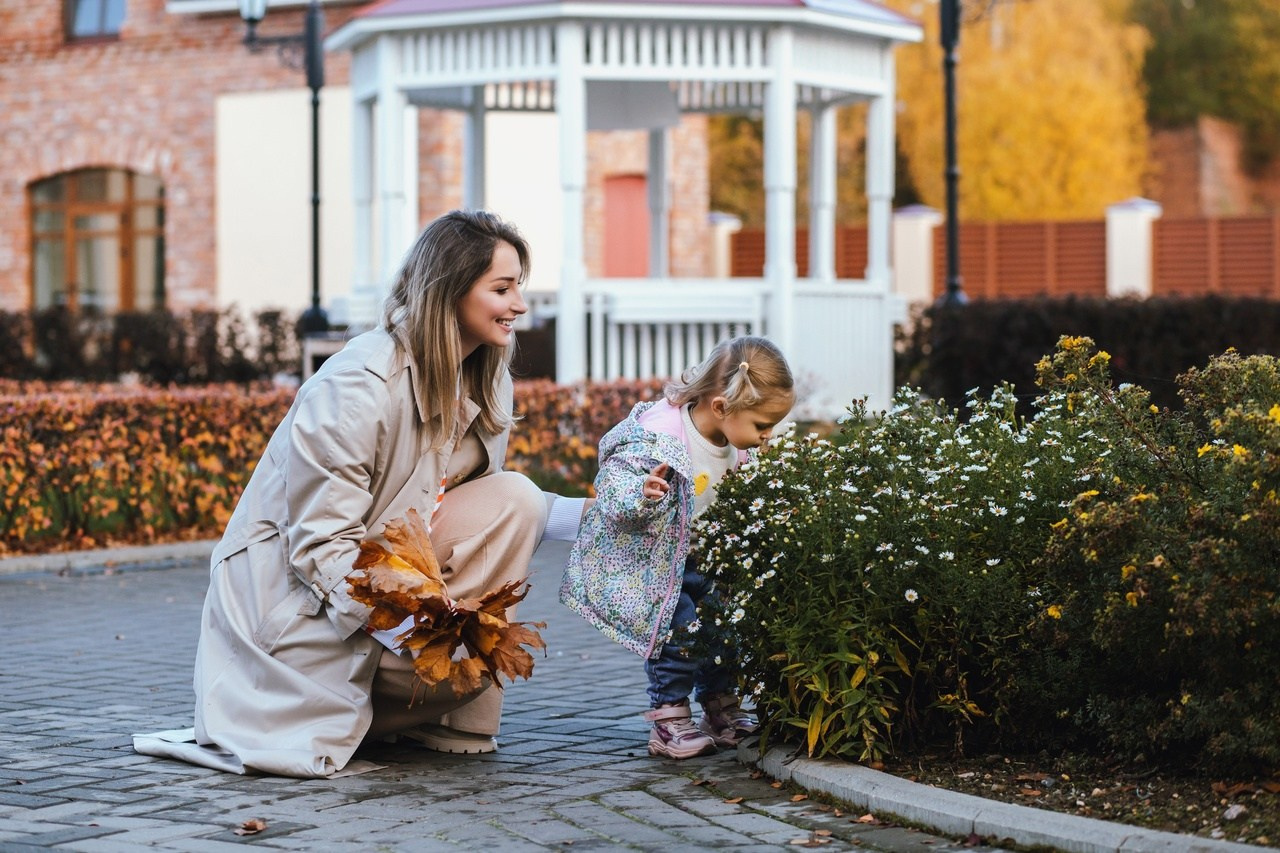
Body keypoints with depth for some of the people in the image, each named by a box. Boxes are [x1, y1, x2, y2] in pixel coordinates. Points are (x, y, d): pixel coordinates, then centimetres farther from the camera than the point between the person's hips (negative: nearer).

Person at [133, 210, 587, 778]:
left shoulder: (485, 384, 3)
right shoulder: (358, 385, -24)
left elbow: (489, 517, 3)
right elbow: (321, 544, -25)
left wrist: (581, 516, -14)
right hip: (294, 589, -7)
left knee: (512, 499, -15)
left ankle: (456, 724, -8)